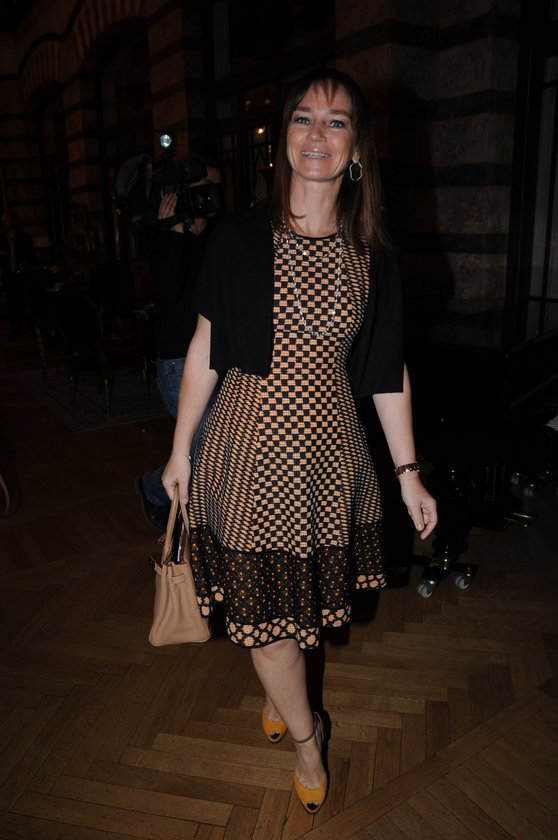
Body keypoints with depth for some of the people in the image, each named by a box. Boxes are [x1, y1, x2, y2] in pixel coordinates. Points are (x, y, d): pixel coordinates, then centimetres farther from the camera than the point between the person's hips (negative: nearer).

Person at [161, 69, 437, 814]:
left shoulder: (373, 258, 0)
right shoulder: (240, 239, -5)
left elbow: (388, 373, 3)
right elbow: (205, 350, -1)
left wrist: (409, 473, 4)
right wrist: (181, 449, 2)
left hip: (329, 450, 2)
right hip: (251, 446, -1)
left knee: (304, 592, 16)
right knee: (261, 596, 7)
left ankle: (276, 691, 49)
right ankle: (305, 732, 34)